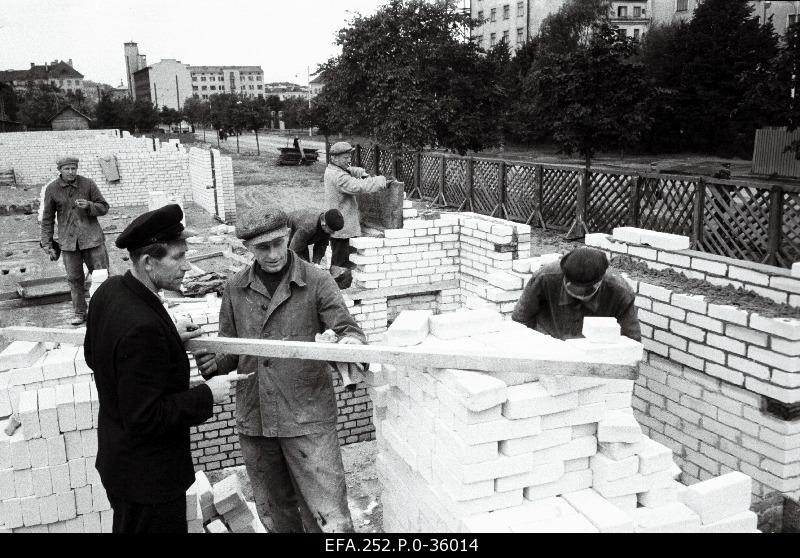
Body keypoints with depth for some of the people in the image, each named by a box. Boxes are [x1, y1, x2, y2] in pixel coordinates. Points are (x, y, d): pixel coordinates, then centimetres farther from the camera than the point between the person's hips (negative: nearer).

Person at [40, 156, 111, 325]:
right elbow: (47, 219, 8)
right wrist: (48, 245, 5)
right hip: (68, 240, 1)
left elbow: (104, 207, 4)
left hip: (91, 236, -1)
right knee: (74, 278, 4)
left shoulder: (88, 184, -1)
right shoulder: (52, 189, 2)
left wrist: (88, 205, -17)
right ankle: (79, 313, 17)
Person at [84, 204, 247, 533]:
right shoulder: (143, 327, -35)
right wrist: (206, 395, -21)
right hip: (148, 478, -9)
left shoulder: (109, 290, -6)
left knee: (127, 525, 28)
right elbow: (145, 418, -30)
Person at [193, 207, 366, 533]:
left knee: (329, 518, -4)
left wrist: (350, 340, -33)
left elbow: (347, 329, -9)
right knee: (274, 514, 20)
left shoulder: (316, 283, -5)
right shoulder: (236, 289, 6)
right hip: (254, 420, 4)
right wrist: (214, 363, -9)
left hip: (307, 419, -4)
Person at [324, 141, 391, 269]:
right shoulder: (338, 176, -23)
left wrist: (362, 173, 0)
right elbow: (358, 187, -31)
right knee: (339, 264, -2)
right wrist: (382, 181, -25)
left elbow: (351, 170, 22)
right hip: (340, 228, -11)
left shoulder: (332, 170, 9)